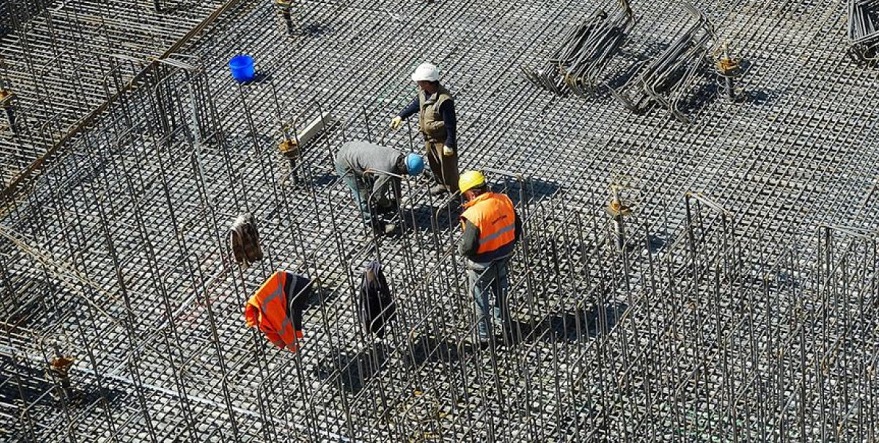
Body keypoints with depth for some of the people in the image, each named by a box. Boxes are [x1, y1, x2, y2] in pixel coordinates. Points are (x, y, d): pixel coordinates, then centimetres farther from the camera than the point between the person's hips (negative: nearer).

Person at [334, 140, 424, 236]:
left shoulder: (399, 156, -9)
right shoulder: (386, 172, -33)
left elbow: (396, 177, 12)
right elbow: (377, 195, -16)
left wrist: (397, 199, 22)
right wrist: (389, 204, 4)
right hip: (344, 164, -9)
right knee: (363, 196, -4)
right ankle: (375, 226, 11)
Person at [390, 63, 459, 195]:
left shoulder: (444, 100, -35)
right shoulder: (423, 91, -10)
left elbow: (451, 124, -27)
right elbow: (416, 104, 13)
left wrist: (449, 144, -23)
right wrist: (401, 116, 9)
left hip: (443, 139, -8)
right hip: (429, 137, 8)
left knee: (448, 167, 8)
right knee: (434, 163, 27)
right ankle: (442, 184, 51)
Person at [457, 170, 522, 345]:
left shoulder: (474, 214, -33)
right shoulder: (504, 200, -12)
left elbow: (467, 247, -29)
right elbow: (517, 227, 0)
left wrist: (460, 249, -6)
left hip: (482, 264, -6)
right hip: (503, 257, 6)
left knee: (480, 299, 17)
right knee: (500, 290, 30)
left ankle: (483, 335, 31)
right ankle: (503, 321, 50)